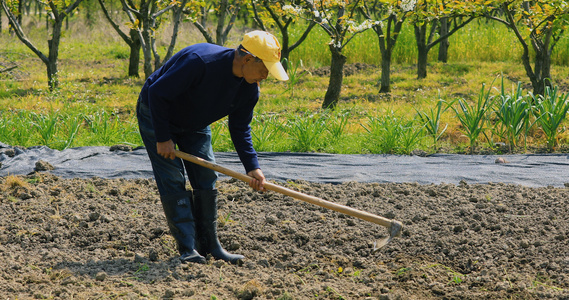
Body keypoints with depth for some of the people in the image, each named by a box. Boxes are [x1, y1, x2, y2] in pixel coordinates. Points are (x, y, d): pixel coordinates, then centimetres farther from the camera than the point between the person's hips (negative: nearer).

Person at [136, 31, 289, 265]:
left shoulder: (249, 88, -14)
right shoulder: (199, 61, -38)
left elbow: (240, 128, -1)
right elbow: (157, 93, -33)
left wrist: (252, 166, -13)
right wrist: (163, 138, -26)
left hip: (194, 126, 7)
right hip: (156, 116, -7)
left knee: (206, 179, 3)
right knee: (173, 180, -12)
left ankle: (210, 245, 12)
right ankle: (188, 249, -11)